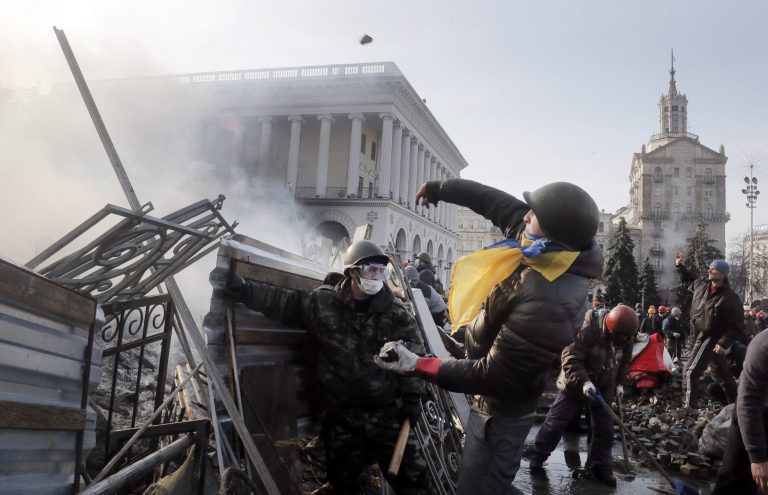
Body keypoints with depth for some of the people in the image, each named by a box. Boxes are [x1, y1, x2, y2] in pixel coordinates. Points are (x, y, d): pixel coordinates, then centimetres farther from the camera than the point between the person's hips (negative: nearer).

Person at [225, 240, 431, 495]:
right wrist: (247, 291, -11)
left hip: (387, 413, -1)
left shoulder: (396, 314, -5)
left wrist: (412, 397, -7)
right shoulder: (325, 303, -4)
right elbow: (285, 302, -1)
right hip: (340, 415, 1)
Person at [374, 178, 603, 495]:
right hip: (499, 384, 9)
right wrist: (442, 188, 11)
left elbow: (493, 377, -31)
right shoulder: (550, 252, -16)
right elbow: (499, 202, 1)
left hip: (503, 404, -9)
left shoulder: (549, 305, -41)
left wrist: (418, 366, -29)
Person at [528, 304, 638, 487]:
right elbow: (571, 359, -31)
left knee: (605, 428, 7)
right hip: (576, 385, -5)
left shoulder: (626, 339, -7)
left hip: (604, 388, 5)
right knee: (556, 422, 0)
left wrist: (619, 383, 2)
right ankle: (538, 455, 16)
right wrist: (584, 382, -40)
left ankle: (599, 465, 23)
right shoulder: (588, 331, -29)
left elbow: (624, 363, 12)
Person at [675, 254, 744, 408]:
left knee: (690, 372, -12)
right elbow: (688, 280, 23)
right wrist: (680, 265, 15)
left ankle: (689, 407, -9)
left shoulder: (730, 298, -22)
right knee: (721, 372, 22)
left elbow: (737, 327, -19)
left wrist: (724, 343, -25)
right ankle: (736, 401, 39)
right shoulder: (702, 285, -2)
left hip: (711, 339, -8)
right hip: (701, 336, 8)